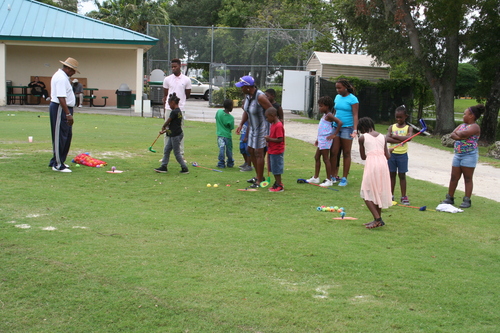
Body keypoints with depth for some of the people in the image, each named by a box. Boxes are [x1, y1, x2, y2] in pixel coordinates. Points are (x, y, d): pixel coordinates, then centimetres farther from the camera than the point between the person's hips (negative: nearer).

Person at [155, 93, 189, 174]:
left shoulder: (174, 112, -19)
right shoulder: (179, 111, 11)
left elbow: (167, 122, -10)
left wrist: (163, 127, 11)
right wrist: (165, 131, 18)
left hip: (176, 135, -10)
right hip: (173, 135, 10)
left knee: (177, 153, -1)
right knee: (166, 150, 14)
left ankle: (184, 168, 5)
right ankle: (164, 166, 19)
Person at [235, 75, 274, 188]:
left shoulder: (260, 97, -25)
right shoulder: (247, 95, 1)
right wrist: (241, 124, 4)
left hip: (262, 127, -9)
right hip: (253, 127, 9)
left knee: (258, 153, -5)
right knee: (250, 150, 16)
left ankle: (259, 180, 5)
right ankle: (258, 176, 31)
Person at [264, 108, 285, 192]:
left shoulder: (278, 126, -21)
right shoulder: (273, 124, 10)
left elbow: (280, 139, -25)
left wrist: (269, 139, -19)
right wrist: (268, 138, 2)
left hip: (277, 151, -10)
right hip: (272, 150, 10)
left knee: (276, 169, -2)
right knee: (274, 169, 18)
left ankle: (279, 186, 7)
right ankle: (277, 183, 29)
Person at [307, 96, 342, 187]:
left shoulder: (329, 115, -14)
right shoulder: (324, 115, 16)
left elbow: (340, 122, -26)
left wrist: (334, 135, -22)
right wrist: (318, 139, 24)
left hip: (326, 140, -10)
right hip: (321, 139, 10)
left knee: (326, 159, -6)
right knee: (317, 157, 15)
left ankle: (329, 180, 0)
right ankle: (316, 178, 24)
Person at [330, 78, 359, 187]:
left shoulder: (352, 99, -7)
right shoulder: (337, 97, 11)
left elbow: (355, 115, -12)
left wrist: (355, 130, -22)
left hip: (347, 128, -5)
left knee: (346, 153, 3)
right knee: (333, 152, 1)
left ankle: (344, 178, 9)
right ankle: (333, 176, 10)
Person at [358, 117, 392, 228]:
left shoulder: (362, 138, 3)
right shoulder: (382, 137, 13)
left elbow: (363, 157, 10)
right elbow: (387, 156, 10)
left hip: (371, 164, -5)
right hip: (383, 163, 5)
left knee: (366, 193, 3)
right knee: (379, 192, 17)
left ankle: (378, 219, -8)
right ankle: (378, 219, 21)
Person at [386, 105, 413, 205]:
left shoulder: (408, 128, 1)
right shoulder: (392, 127, 4)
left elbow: (409, 137, -20)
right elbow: (387, 138, -12)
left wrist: (395, 136, -15)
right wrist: (401, 139, -18)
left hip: (402, 154, -2)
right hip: (392, 153, 2)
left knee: (402, 175, 5)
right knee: (392, 174, 8)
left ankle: (404, 197, 11)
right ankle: (391, 196, 15)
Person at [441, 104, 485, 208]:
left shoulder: (475, 127, -9)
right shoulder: (462, 125, 15)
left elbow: (462, 134, -24)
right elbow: (452, 135, 3)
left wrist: (457, 133, -2)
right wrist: (460, 137, -16)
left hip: (469, 155, -7)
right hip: (458, 154, 7)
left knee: (468, 178, -1)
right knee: (454, 177, 9)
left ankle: (467, 200, 4)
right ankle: (450, 198, 17)